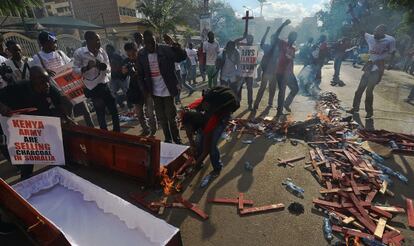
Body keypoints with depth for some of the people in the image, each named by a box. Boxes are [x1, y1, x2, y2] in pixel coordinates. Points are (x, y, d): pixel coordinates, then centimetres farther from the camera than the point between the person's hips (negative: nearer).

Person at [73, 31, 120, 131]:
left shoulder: (101, 51, 1)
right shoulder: (79, 52, -10)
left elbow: (108, 69, 2)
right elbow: (75, 70, -9)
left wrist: (103, 66, -20)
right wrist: (87, 67, -26)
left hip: (105, 85, 5)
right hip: (93, 88, -4)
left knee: (114, 110, 11)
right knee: (100, 113, 6)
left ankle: (117, 133, 27)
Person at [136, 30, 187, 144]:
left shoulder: (166, 50, -11)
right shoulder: (141, 55, 0)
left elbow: (183, 57, -16)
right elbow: (140, 74, 8)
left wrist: (173, 44, -28)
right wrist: (145, 90, 3)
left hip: (167, 91, -4)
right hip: (155, 92, 4)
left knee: (171, 117, 2)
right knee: (162, 118, 13)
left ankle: (177, 140, 21)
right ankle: (168, 139, 29)